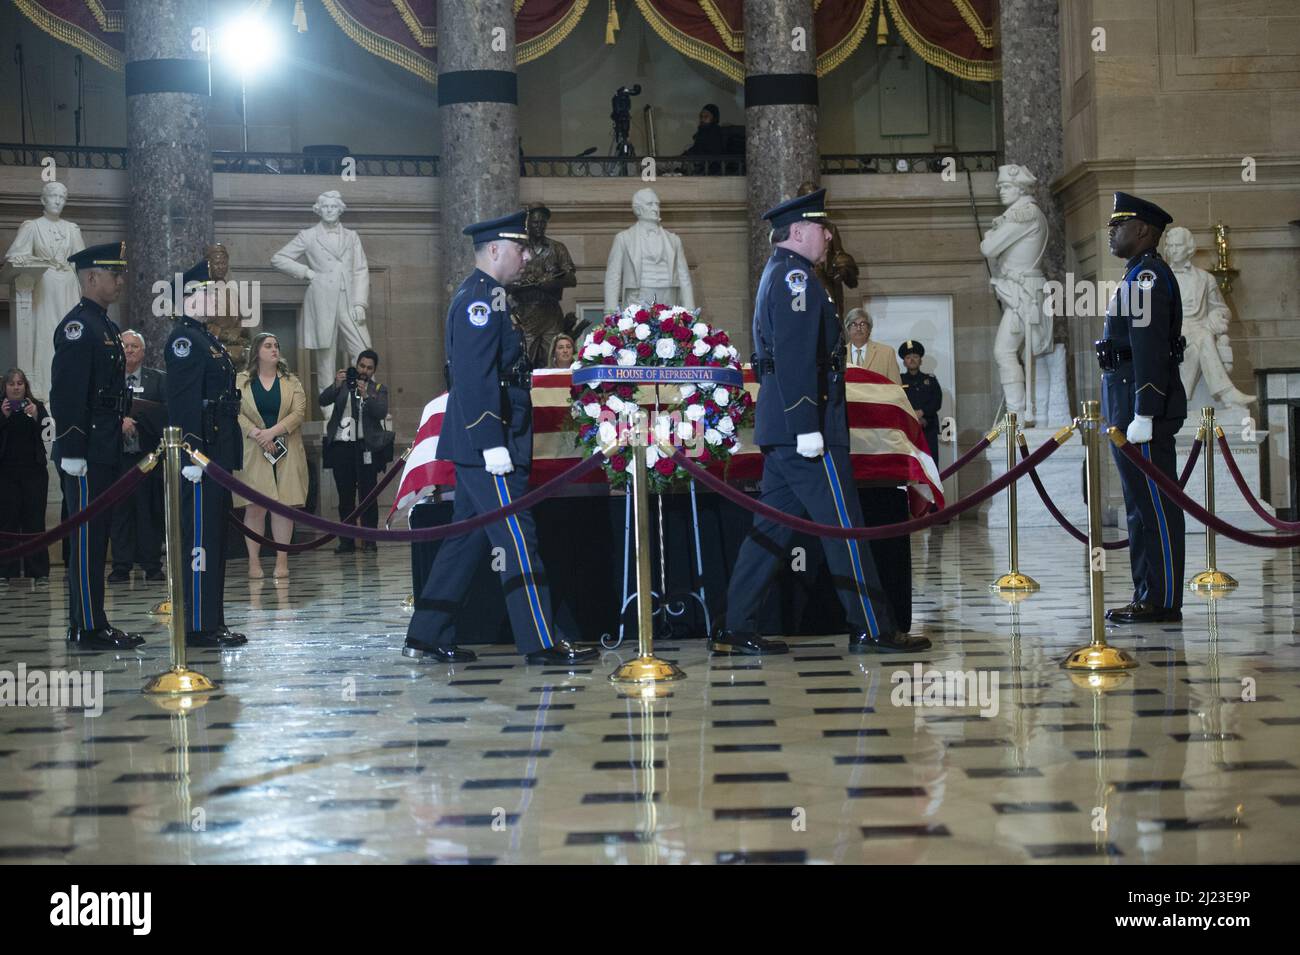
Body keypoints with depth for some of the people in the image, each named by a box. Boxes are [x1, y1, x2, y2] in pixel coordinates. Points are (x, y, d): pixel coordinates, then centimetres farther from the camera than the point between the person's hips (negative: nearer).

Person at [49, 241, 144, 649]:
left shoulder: (105, 326, 18)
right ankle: (89, 627, -3)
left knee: (95, 536, 12)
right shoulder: (78, 325, -13)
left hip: (106, 451, 10)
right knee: (88, 537, -6)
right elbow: (67, 394, -19)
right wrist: (72, 452, -22)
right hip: (87, 454, -10)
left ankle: (87, 623, 17)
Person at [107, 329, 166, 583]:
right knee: (119, 511, 1)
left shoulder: (157, 379, 8)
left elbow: (165, 411, -4)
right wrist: (119, 421, -17)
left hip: (149, 455, 0)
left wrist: (134, 416, -12)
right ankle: (121, 567, 5)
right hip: (118, 455, 0)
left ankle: (152, 566, 7)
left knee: (150, 511, 2)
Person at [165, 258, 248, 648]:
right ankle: (200, 627, -5)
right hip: (203, 453, -10)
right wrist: (192, 455, -24)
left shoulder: (207, 338, 20)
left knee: (215, 535, 13)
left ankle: (212, 622, 18)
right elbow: (183, 402, -19)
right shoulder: (184, 339, -11)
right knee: (201, 537, -7)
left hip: (221, 452, 10)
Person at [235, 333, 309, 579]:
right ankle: (253, 561, 1)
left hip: (286, 453, 1)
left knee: (284, 505, -2)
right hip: (253, 453, -1)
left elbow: (299, 413, -1)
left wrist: (273, 432, -14)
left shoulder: (291, 382, 10)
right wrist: (256, 434, -15)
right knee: (255, 507, -4)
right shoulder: (240, 381, 7)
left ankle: (282, 560, 2)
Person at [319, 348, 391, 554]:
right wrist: (336, 385, -16)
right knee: (345, 496, 4)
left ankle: (370, 540, 1)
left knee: (368, 495, -2)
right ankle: (346, 541, 7)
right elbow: (322, 401, -1)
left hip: (365, 447, -2)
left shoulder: (378, 389, 9)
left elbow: (382, 412, -8)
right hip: (341, 446, 2)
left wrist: (366, 395, -22)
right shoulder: (343, 385, 13)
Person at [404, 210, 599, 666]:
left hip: (478, 444, 11)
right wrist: (493, 445, -24)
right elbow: (474, 378, -22)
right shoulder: (479, 299, -14)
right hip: (486, 443, -11)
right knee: (516, 538, -7)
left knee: (467, 538, 12)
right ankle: (542, 641, -3)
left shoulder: (484, 296, 19)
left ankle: (427, 637, 17)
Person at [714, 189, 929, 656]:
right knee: (844, 525, -4)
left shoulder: (776, 275, 21)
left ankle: (736, 630, 9)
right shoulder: (795, 276, -12)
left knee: (773, 525, 10)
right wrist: (808, 426, -24)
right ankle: (872, 630, 3)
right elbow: (794, 356, -21)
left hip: (780, 428, 10)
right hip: (806, 423, -10)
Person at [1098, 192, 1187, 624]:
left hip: (1142, 406, -11)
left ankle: (1162, 601, -4)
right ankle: (1148, 596, 18)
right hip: (1128, 407, 11)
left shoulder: (1147, 274, -13)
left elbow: (1149, 348, -21)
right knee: (1142, 506, 13)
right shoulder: (1139, 275, 21)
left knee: (1154, 507, -7)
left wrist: (1143, 415, -24)